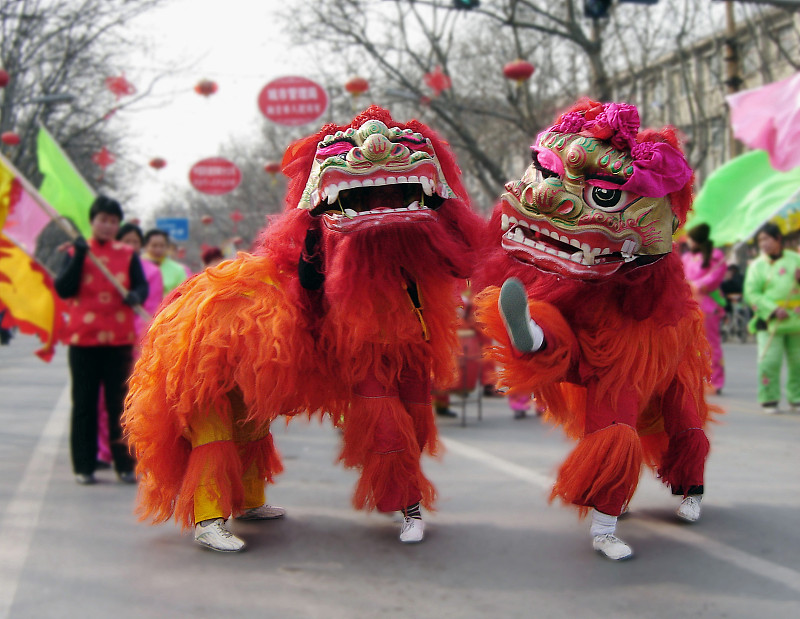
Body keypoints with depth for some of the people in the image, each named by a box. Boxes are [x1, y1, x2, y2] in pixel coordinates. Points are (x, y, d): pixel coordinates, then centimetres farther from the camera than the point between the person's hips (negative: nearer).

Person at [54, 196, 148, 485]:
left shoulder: (128, 255, 8)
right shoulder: (76, 252, 5)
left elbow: (141, 285, 0)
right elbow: (63, 289, -6)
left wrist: (136, 295, -22)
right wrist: (79, 257, -15)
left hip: (120, 340, 1)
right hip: (84, 340, 0)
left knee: (120, 403, 3)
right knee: (84, 404, 4)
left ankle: (125, 465, 9)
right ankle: (84, 466, 11)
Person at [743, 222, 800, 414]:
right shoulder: (757, 265, 4)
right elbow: (751, 294, -4)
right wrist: (774, 310, -15)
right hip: (769, 320, -2)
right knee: (769, 360, -13)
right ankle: (769, 400, 0)